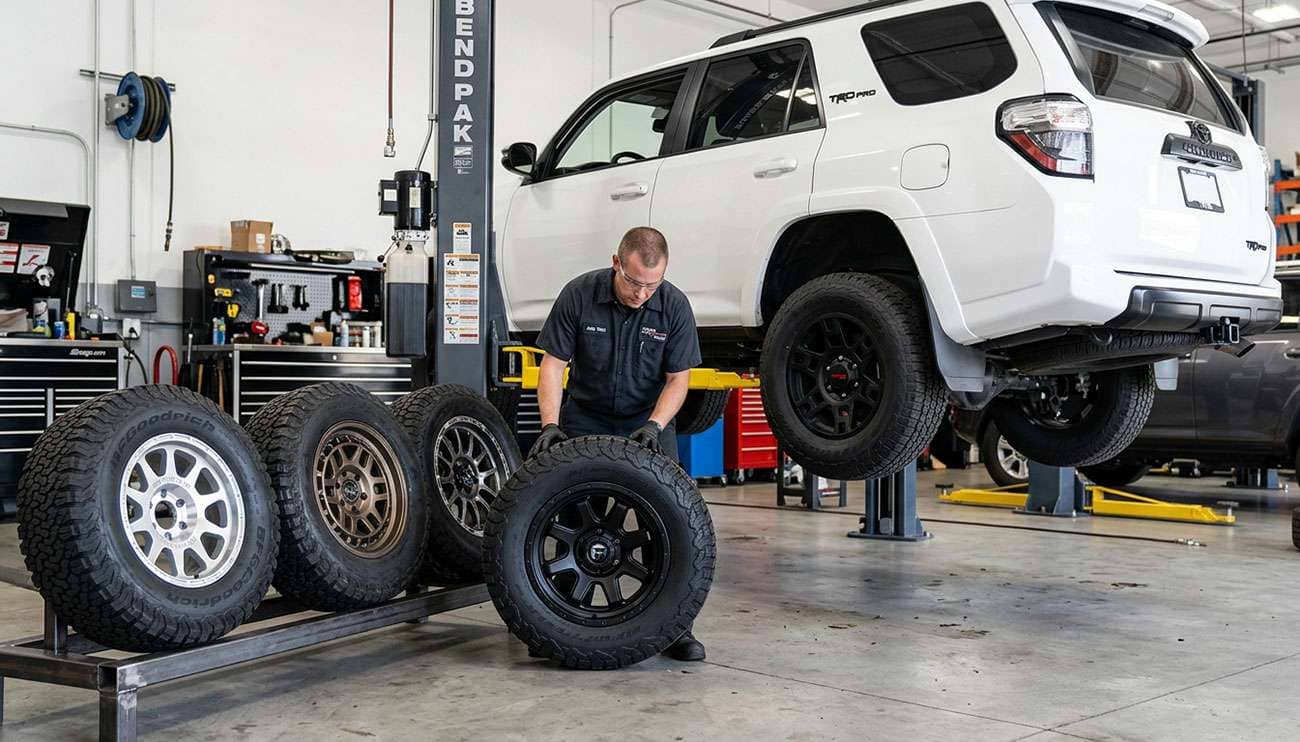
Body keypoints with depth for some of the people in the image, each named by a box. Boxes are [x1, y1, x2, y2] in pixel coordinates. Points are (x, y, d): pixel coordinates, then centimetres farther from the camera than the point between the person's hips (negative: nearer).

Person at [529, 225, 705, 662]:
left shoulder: (674, 306, -15)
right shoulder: (578, 295, -17)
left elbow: (678, 379, -9)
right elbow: (553, 364, -12)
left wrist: (654, 425, -25)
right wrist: (550, 424, -25)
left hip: (648, 421, 0)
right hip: (586, 418, 0)